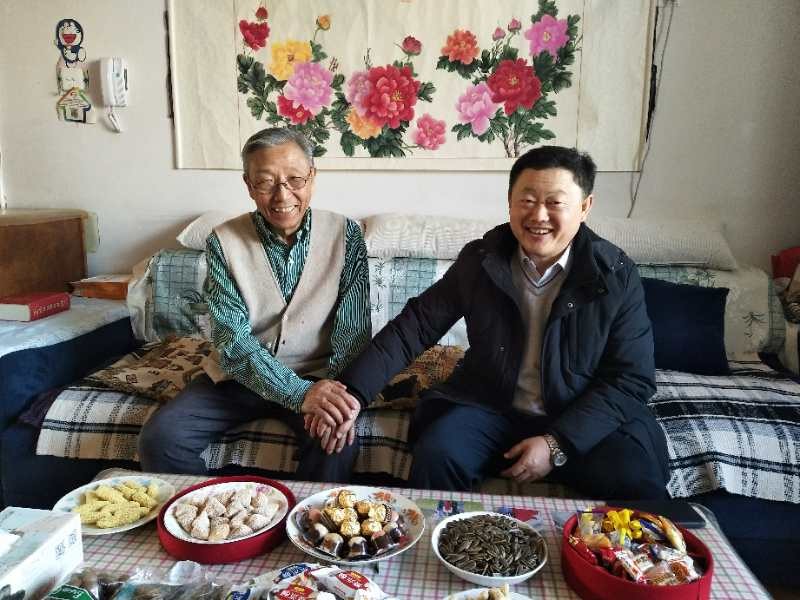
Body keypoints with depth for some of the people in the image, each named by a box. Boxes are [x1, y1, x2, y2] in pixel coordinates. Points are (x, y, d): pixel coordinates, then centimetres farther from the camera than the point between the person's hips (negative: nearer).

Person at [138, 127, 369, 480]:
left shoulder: (345, 235, -7)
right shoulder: (224, 242, -8)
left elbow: (354, 329, -11)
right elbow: (232, 340, -15)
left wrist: (337, 393, -31)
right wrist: (299, 392, -31)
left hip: (319, 376, -1)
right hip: (240, 376, 2)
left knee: (338, 444, -29)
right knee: (159, 437, -16)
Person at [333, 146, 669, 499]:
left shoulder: (617, 276, -8)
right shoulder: (479, 259, -4)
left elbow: (632, 378, -8)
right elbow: (414, 327, -4)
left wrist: (558, 444, -19)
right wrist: (353, 392, -17)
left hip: (585, 419, 0)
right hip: (490, 408, 1)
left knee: (639, 483, -26)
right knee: (436, 455, -25)